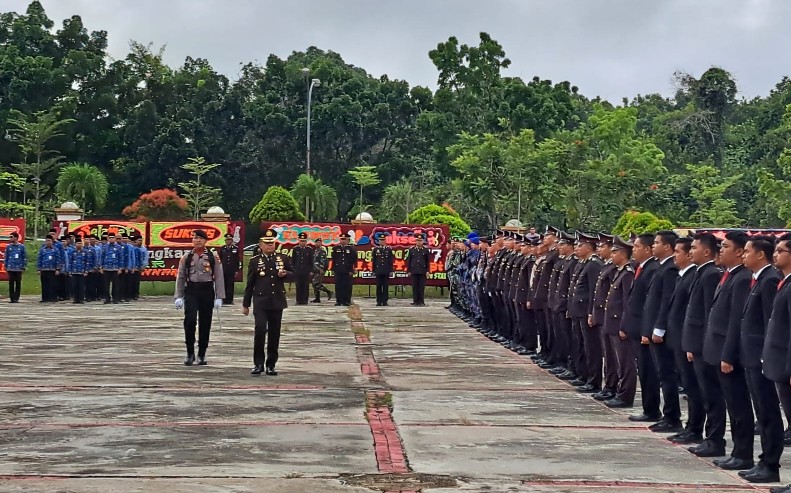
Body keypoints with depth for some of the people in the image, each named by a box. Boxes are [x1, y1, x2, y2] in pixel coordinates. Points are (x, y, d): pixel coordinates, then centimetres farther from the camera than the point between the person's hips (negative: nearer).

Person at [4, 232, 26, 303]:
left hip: (18, 268, -1)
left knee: (18, 284, 1)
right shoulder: (8, 246, 8)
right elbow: (6, 257, 11)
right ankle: (12, 298, 4)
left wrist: (24, 267, 0)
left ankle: (16, 298, 5)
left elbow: (25, 257, 5)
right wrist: (5, 266, 5)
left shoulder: (22, 247, 3)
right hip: (10, 268, 1)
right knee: (11, 284, 0)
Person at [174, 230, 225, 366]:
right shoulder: (186, 257, 6)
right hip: (191, 291, 0)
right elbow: (180, 278, 8)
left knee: (205, 323, 5)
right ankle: (190, 352, -1)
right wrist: (178, 296, 2)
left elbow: (219, 278, 1)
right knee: (190, 320, -15)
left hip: (207, 291, 0)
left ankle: (202, 354, 16)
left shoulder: (213, 257, 3)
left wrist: (219, 297, -4)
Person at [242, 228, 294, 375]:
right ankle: (258, 363, -5)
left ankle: (271, 364, 15)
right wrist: (246, 304, 6)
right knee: (260, 330, -16)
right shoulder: (255, 261, 2)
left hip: (277, 302, 3)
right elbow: (249, 284, 5)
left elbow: (293, 274, 15)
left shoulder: (283, 258, 7)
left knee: (274, 333, 5)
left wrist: (285, 274, -9)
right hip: (260, 302, -2)